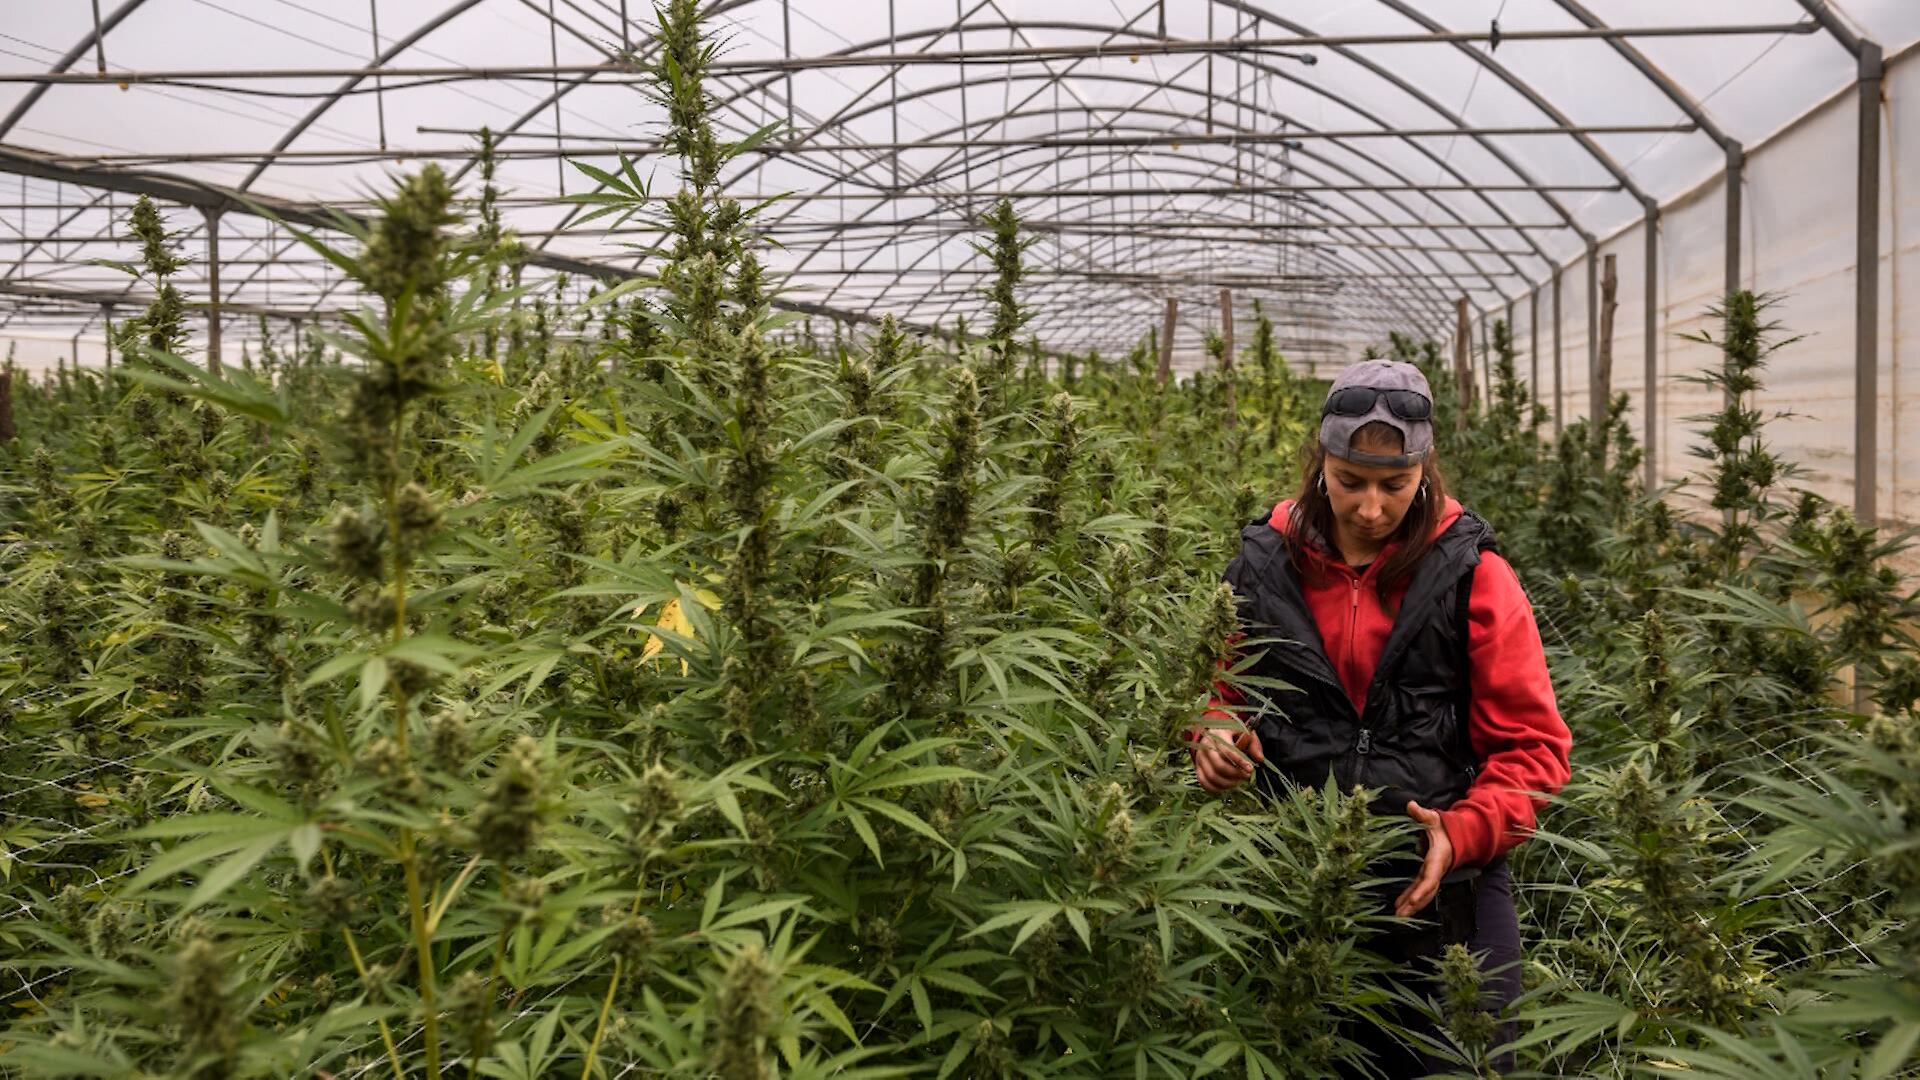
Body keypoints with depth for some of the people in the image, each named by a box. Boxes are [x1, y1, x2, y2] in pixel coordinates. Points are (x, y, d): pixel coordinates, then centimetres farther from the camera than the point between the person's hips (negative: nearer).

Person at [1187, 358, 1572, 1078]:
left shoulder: (1471, 575, -4)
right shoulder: (1264, 565, 1)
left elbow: (1532, 744, -3)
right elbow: (1221, 695, 14)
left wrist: (1465, 832, -19)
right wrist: (1216, 736, -9)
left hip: (1443, 894, -1)